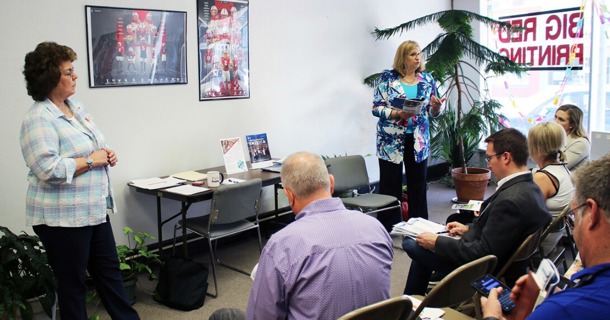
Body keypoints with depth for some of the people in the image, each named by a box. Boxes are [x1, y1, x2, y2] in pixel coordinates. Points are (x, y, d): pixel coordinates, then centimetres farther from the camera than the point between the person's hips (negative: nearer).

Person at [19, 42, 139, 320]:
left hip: (94, 210, 9)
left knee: (109, 270, 18)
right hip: (62, 217, -9)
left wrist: (106, 154, 0)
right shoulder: (38, 119, -18)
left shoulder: (76, 106, 9)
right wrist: (91, 160, -19)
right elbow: (49, 171, -28)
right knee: (72, 283, 8)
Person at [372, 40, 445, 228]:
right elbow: (377, 108, -7)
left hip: (419, 141, 3)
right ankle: (389, 229, 10)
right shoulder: (388, 77, -3)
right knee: (390, 186, 1)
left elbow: (433, 112, 9)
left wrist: (436, 107, -14)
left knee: (418, 185, 9)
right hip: (391, 141, -3)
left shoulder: (427, 79, 7)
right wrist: (398, 114, -22)